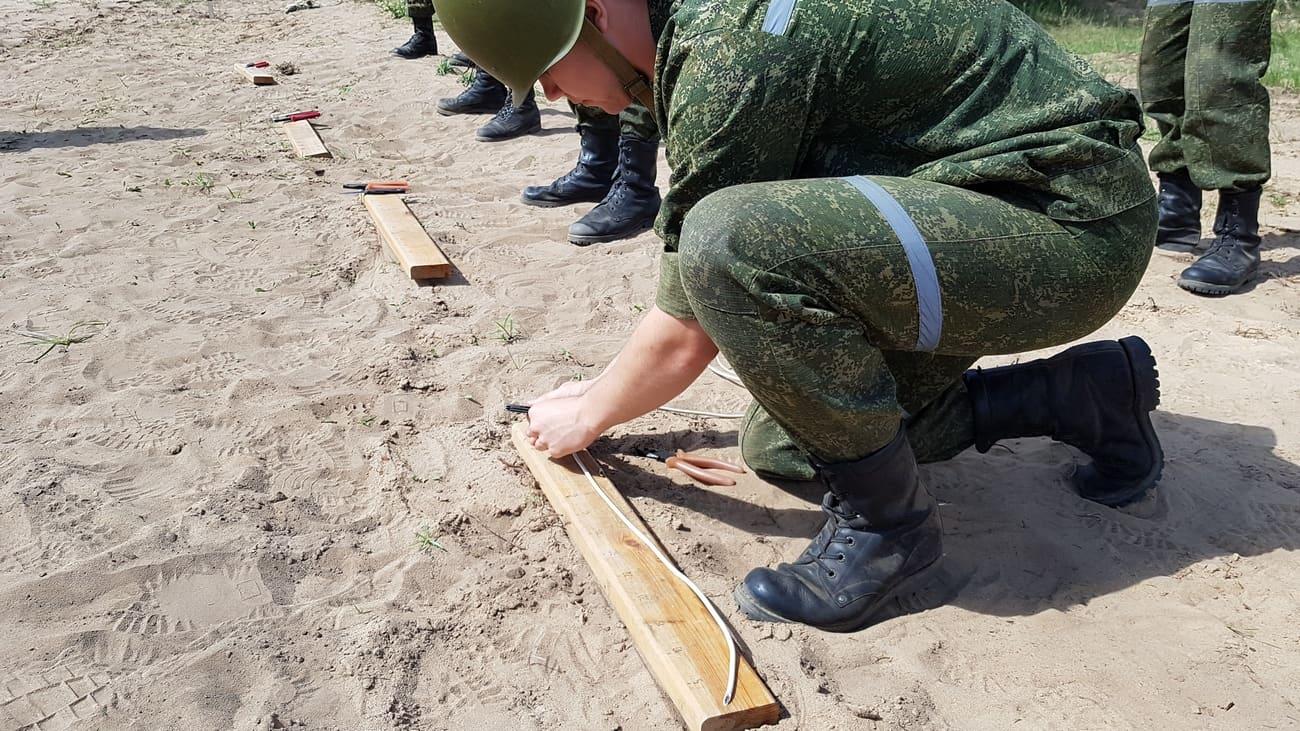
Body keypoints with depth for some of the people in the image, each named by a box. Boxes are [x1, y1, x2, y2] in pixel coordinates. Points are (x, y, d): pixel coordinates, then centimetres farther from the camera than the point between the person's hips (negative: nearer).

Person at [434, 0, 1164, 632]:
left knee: (733, 246, -31)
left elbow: (689, 337, -14)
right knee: (778, 443, 12)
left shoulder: (728, 60, -24)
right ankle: (1083, 392, 18)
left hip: (1076, 225, -10)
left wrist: (590, 415, 4)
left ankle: (885, 522, -10)